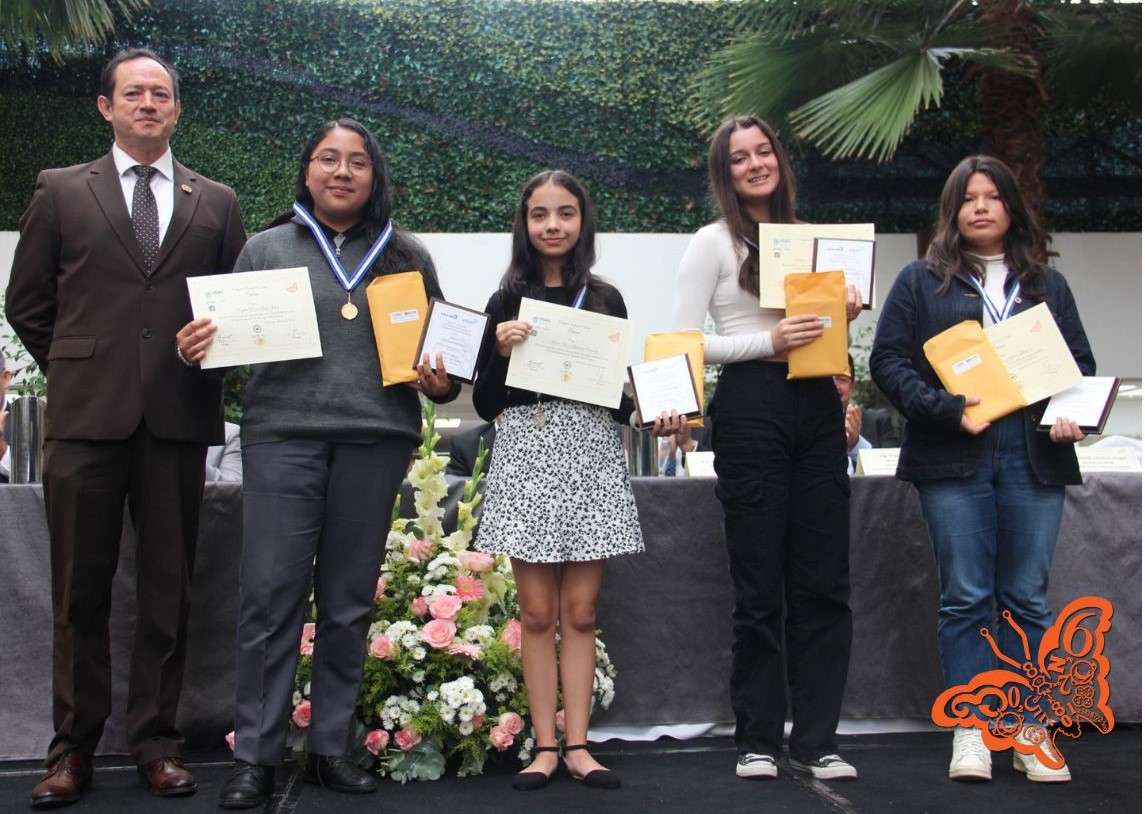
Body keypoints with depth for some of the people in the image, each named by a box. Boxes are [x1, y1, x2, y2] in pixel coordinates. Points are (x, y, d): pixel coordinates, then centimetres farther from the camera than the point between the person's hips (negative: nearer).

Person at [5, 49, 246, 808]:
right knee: (80, 590, 5)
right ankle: (74, 746, 15)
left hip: (179, 418, 1)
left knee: (169, 588, 6)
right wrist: (79, 370, 7)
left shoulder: (216, 203, 11)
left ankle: (157, 739, 16)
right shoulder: (61, 192, 8)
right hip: (86, 416, -1)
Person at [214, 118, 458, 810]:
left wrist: (441, 384, -5)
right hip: (282, 434, -1)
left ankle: (333, 748, 18)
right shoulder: (267, 248, 10)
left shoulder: (408, 256, 12)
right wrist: (200, 351, -12)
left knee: (350, 603, 8)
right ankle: (255, 755, 6)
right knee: (271, 597, -4)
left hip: (377, 440, 1)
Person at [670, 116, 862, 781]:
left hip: (817, 408, 5)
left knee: (825, 583, 3)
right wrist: (767, 342, -15)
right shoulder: (714, 243, 2)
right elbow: (684, 341, -5)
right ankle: (759, 741, 10)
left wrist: (844, 314, 4)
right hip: (751, 409, -5)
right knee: (761, 585, 0)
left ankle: (817, 740, 10)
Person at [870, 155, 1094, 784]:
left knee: (1027, 597, 3)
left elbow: (1080, 361, 18)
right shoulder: (921, 281, 9)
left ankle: (1030, 731, 10)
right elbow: (888, 360, 0)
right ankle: (970, 730, 4)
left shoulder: (1047, 284, 18)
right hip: (953, 457, -2)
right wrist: (947, 409, -14)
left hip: (1033, 456, 2)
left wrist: (1070, 415, -3)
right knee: (965, 597, -2)